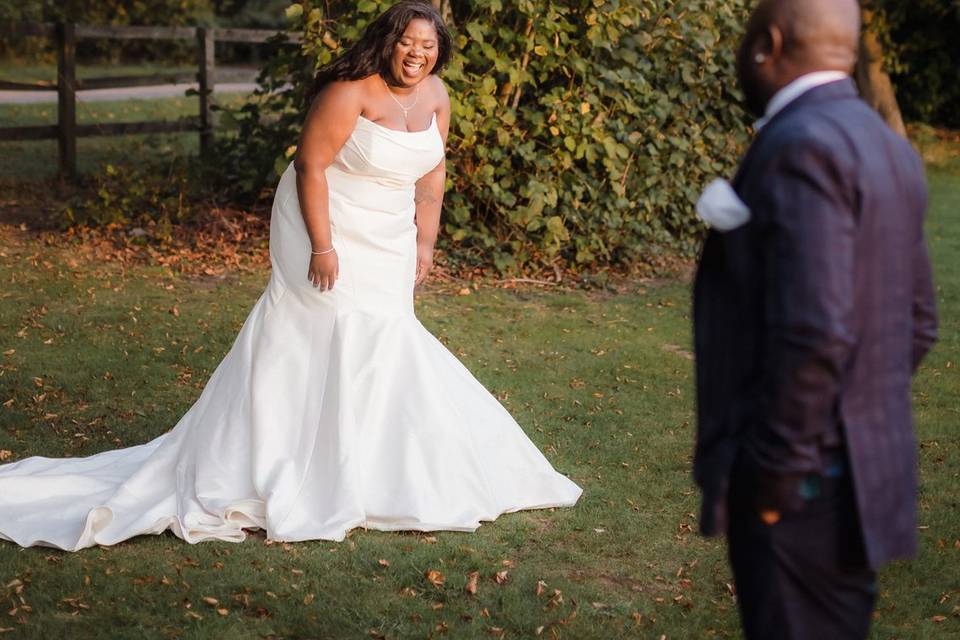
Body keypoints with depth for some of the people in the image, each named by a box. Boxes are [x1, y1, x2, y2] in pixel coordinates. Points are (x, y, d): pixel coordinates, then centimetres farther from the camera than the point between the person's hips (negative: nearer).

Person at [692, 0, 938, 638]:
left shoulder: (800, 145, -18)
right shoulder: (884, 144, 11)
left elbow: (813, 334, -26)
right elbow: (916, 322, 16)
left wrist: (773, 473, -18)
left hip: (802, 481, -9)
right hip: (867, 465, 9)